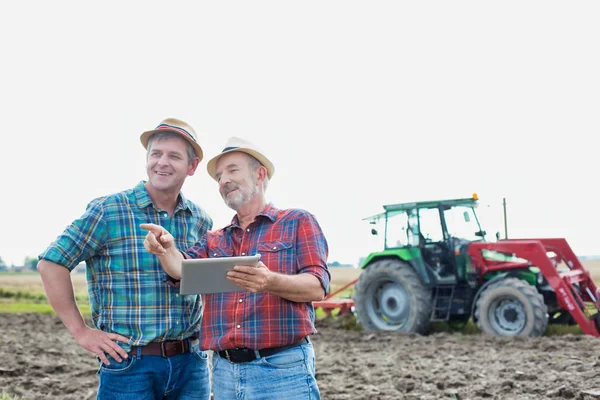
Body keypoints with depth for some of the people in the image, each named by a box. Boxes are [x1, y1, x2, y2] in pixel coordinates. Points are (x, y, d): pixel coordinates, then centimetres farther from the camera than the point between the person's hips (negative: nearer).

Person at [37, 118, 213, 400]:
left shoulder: (201, 221, 7)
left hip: (190, 363, 4)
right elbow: (51, 265, -6)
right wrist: (80, 331, -8)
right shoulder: (108, 211, -6)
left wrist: (203, 328, 9)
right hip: (129, 364, -4)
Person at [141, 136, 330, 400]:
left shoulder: (298, 222, 3)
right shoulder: (214, 240, 17)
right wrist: (166, 249, -23)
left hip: (283, 368, -4)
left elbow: (317, 287, -8)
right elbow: (183, 269, -1)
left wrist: (270, 282, -27)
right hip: (224, 371, 5)